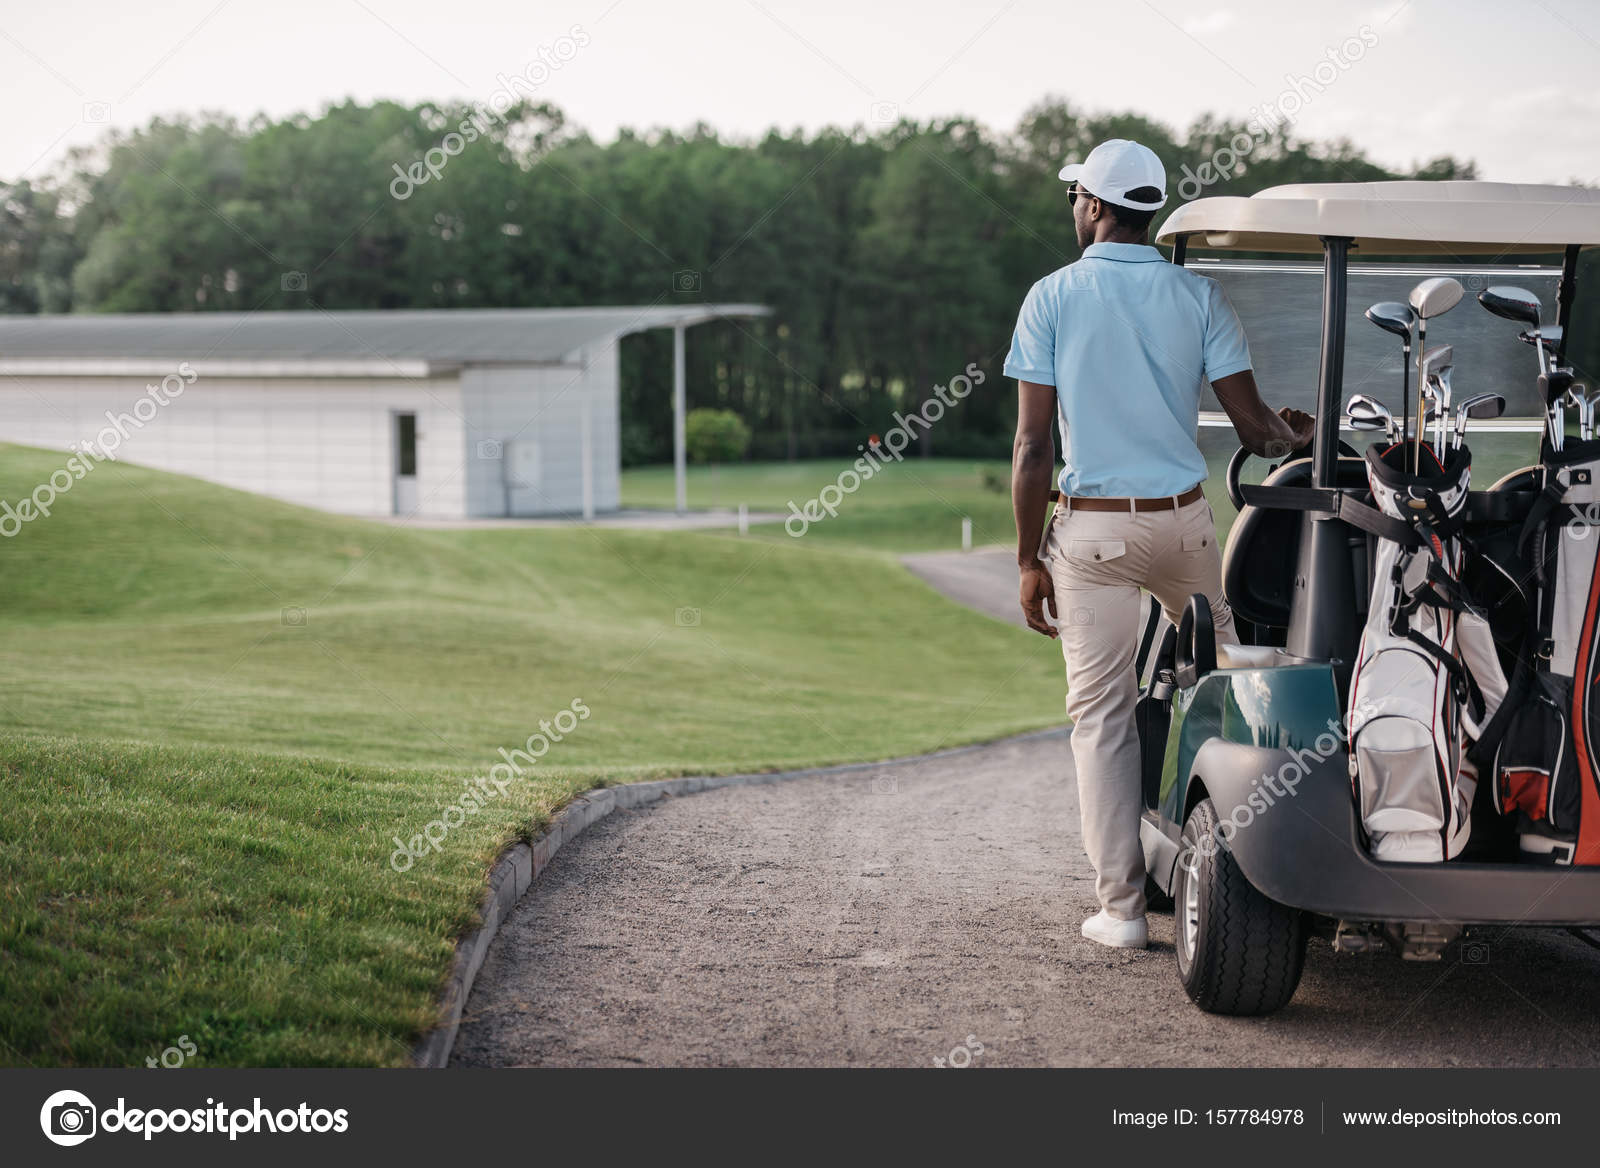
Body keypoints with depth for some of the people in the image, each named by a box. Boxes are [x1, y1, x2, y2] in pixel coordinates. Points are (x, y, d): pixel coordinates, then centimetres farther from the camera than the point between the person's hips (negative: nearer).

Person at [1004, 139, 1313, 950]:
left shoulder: (1051, 298, -3)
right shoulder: (1198, 295, 1)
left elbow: (1032, 443, -7)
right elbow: (1254, 427, -1)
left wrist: (1030, 558, 0)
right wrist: (1296, 437, 23)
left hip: (1091, 528, -2)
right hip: (1183, 519, 2)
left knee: (1101, 712, 3)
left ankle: (1122, 905, 4)